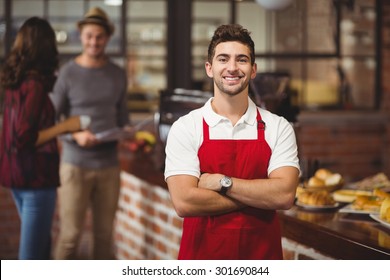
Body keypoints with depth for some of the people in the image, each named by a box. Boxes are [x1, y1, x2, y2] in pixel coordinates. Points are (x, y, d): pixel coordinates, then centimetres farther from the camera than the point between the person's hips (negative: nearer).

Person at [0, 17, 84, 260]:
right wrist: (65, 126, -16)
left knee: (40, 242, 20)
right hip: (35, 177, -9)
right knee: (33, 251, -3)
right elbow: (24, 139, -21)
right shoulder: (35, 85, -18)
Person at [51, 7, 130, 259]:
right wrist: (75, 135, -21)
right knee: (71, 233, -2)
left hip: (109, 164, 4)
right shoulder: (68, 73, -4)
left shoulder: (118, 75, 8)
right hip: (75, 164, -3)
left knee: (105, 232, 8)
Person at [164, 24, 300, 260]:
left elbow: (284, 195, -14)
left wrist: (221, 182, -17)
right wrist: (260, 196, -14)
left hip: (263, 255, 2)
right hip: (202, 256, -1)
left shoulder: (278, 128, -2)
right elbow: (184, 202, -17)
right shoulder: (185, 128, -7)